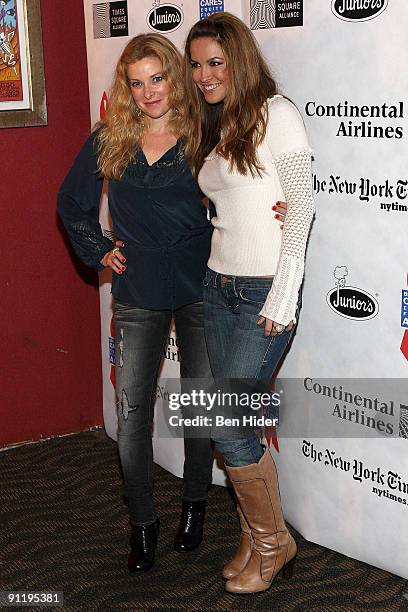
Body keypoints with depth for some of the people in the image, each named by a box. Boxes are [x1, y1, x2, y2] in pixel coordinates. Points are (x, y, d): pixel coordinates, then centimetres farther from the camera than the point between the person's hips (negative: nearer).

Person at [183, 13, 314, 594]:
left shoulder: (276, 113, -9)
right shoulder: (211, 127, 14)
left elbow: (302, 207, -14)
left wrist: (282, 300, -17)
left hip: (264, 292, -7)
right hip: (218, 285, 7)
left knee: (226, 425, -7)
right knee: (236, 422, 9)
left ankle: (273, 541, 15)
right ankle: (256, 538, 25)